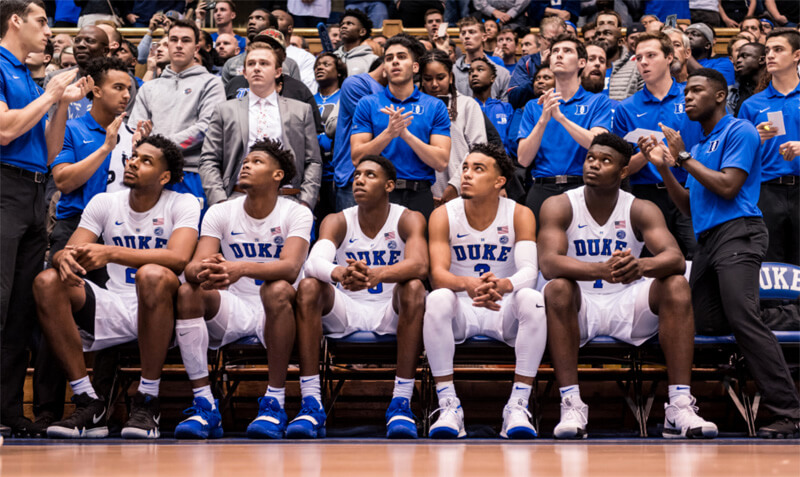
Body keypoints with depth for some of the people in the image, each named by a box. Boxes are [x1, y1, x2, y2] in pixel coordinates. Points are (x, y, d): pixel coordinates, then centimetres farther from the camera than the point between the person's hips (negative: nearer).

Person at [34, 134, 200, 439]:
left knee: (152, 275, -37)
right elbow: (68, 251, 2)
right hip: (114, 308, 4)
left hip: (162, 311, -4)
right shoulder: (104, 203, 11)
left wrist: (110, 253, -30)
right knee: (47, 282, -19)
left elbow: (179, 258, -21)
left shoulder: (183, 205, -2)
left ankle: (147, 403, -26)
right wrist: (64, 258, -26)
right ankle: (88, 404, -18)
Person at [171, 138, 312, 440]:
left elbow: (290, 267, -24)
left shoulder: (296, 214, -6)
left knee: (277, 290, -36)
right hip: (233, 309, 3)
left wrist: (242, 268, -43)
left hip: (273, 312, -3)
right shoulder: (220, 213, 3)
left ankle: (274, 404, -29)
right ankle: (204, 405, -25)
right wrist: (203, 272, -37)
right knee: (187, 292, -25)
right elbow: (192, 266, -10)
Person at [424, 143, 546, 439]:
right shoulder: (444, 216, -4)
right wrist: (468, 284, -40)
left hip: (505, 310, 0)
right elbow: (438, 274, -16)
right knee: (437, 299, -33)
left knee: (532, 300, -32)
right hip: (461, 309, 0)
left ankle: (518, 405, -29)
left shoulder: (519, 215, -4)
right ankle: (448, 405, -29)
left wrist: (502, 285, -43)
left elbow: (529, 270, -18)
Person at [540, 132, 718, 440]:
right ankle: (571, 404, -35)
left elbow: (676, 259, -19)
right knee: (557, 288, -33)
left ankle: (680, 406, -28)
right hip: (580, 307, -2)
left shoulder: (641, 210, -3)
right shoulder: (559, 206, -7)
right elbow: (548, 263, -25)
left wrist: (640, 266, -43)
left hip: (628, 306, 2)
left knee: (677, 286, -23)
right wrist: (602, 270, -43)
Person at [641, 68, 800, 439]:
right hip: (707, 240, 10)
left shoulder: (739, 131, 0)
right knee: (702, 326, 5)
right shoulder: (699, 146, 25)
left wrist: (682, 156, -4)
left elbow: (727, 187, -12)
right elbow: (689, 206, 23)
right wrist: (665, 167, 12)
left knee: (743, 318, -21)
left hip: (737, 232, -10)